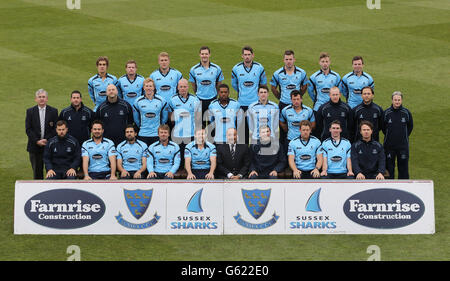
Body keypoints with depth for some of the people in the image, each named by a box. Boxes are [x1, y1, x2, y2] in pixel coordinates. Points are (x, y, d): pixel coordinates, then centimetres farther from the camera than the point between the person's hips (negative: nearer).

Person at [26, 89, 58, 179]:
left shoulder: (53, 111, 3)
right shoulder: (30, 111, 5)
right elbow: (28, 129, 0)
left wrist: (47, 140, -13)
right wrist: (37, 141, -11)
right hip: (35, 146, 1)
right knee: (37, 171, 5)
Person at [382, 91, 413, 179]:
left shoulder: (406, 112, -2)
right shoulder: (386, 113, -3)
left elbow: (410, 126, 11)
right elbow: (383, 127, 9)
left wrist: (404, 137, 9)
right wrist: (389, 136, 7)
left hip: (403, 145, 0)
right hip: (389, 145, 0)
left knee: (403, 167, 5)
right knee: (389, 167, 6)